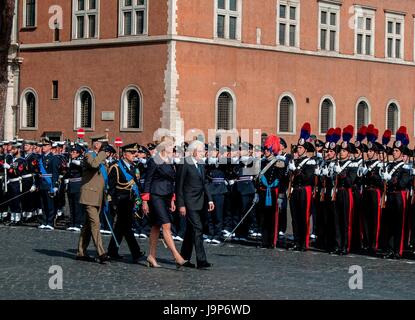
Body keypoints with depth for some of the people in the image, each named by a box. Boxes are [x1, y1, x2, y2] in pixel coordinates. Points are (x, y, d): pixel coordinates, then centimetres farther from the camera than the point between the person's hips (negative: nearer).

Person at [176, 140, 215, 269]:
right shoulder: (184, 165, -11)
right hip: (190, 203, -8)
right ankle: (201, 260, -16)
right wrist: (181, 205, -13)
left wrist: (210, 200, 11)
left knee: (191, 230, 13)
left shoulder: (201, 165, 13)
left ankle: (184, 258, 22)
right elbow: (179, 186, -10)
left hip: (200, 203, 8)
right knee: (197, 229, -14)